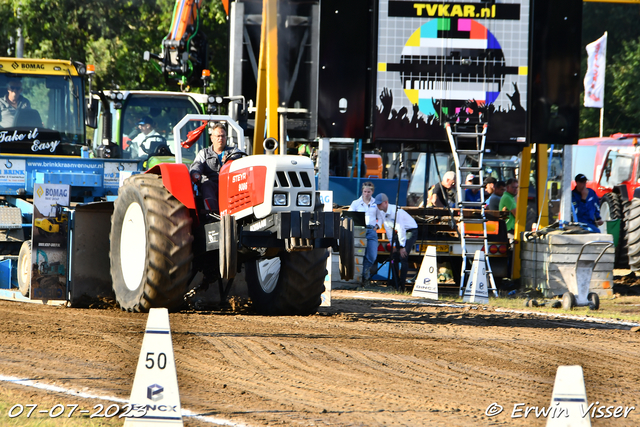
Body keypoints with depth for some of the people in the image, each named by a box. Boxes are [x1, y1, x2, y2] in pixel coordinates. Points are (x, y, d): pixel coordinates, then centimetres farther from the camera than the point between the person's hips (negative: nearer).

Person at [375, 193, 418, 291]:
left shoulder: (395, 211, -27)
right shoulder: (383, 213, -1)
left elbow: (401, 229, -26)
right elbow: (388, 230, 5)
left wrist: (402, 247, -23)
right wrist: (393, 245, 2)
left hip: (411, 231, -8)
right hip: (400, 232, 8)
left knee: (403, 257, -18)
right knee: (394, 256, 1)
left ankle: (401, 286, -18)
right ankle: (395, 284, 9)